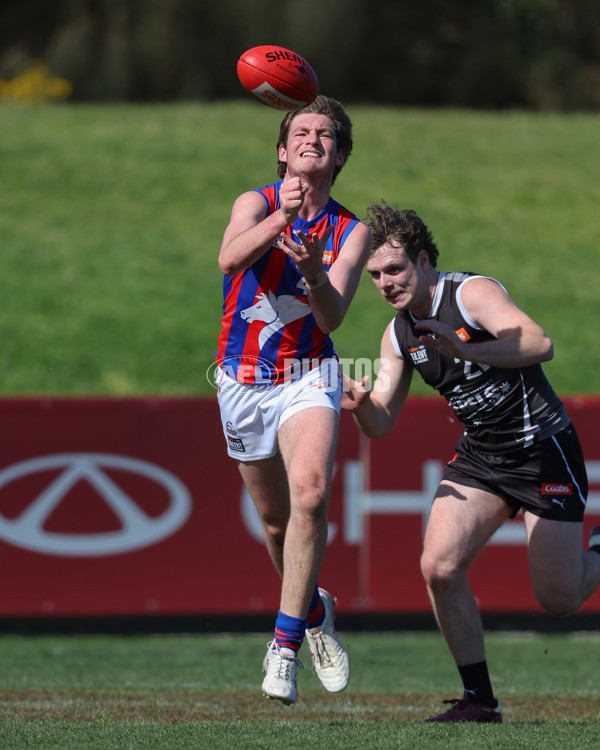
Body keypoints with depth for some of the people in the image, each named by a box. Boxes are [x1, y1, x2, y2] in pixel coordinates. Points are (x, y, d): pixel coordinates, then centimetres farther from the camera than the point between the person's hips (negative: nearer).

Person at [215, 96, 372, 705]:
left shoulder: (352, 233, -1)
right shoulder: (257, 204, -4)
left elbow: (332, 317, -15)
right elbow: (229, 259, -26)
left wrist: (314, 271, -35)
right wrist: (281, 219, -42)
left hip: (308, 377, -1)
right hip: (244, 381, 1)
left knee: (310, 492, -27)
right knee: (276, 520, 10)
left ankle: (285, 644, -23)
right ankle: (313, 613, 39)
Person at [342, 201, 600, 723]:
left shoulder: (473, 293, -18)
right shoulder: (399, 334, 3)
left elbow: (540, 345, -34)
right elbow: (381, 425, 5)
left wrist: (462, 349, -47)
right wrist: (360, 404, -19)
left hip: (543, 450, -6)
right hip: (478, 458, 6)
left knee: (558, 600, -6)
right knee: (439, 567, -15)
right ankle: (480, 699, -3)